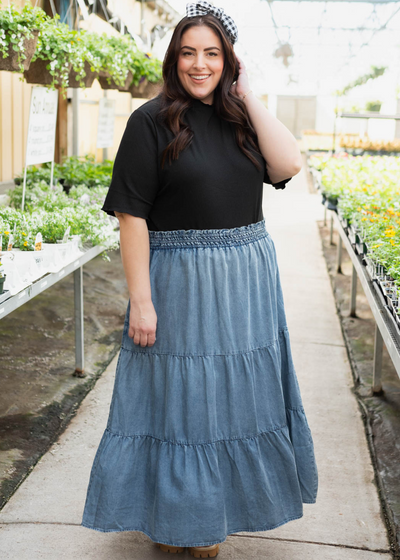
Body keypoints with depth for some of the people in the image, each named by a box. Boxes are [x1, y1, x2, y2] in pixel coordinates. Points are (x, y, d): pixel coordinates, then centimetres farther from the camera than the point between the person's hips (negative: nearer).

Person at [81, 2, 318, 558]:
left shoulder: (240, 117, 6)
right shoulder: (152, 121, -8)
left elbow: (289, 164, -11)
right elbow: (133, 215, -12)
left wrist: (248, 96, -7)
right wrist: (140, 301, -16)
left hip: (245, 279, 5)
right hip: (181, 280, -5)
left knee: (234, 394, 15)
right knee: (179, 394, 7)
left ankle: (213, 510, 36)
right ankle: (172, 515, 29)